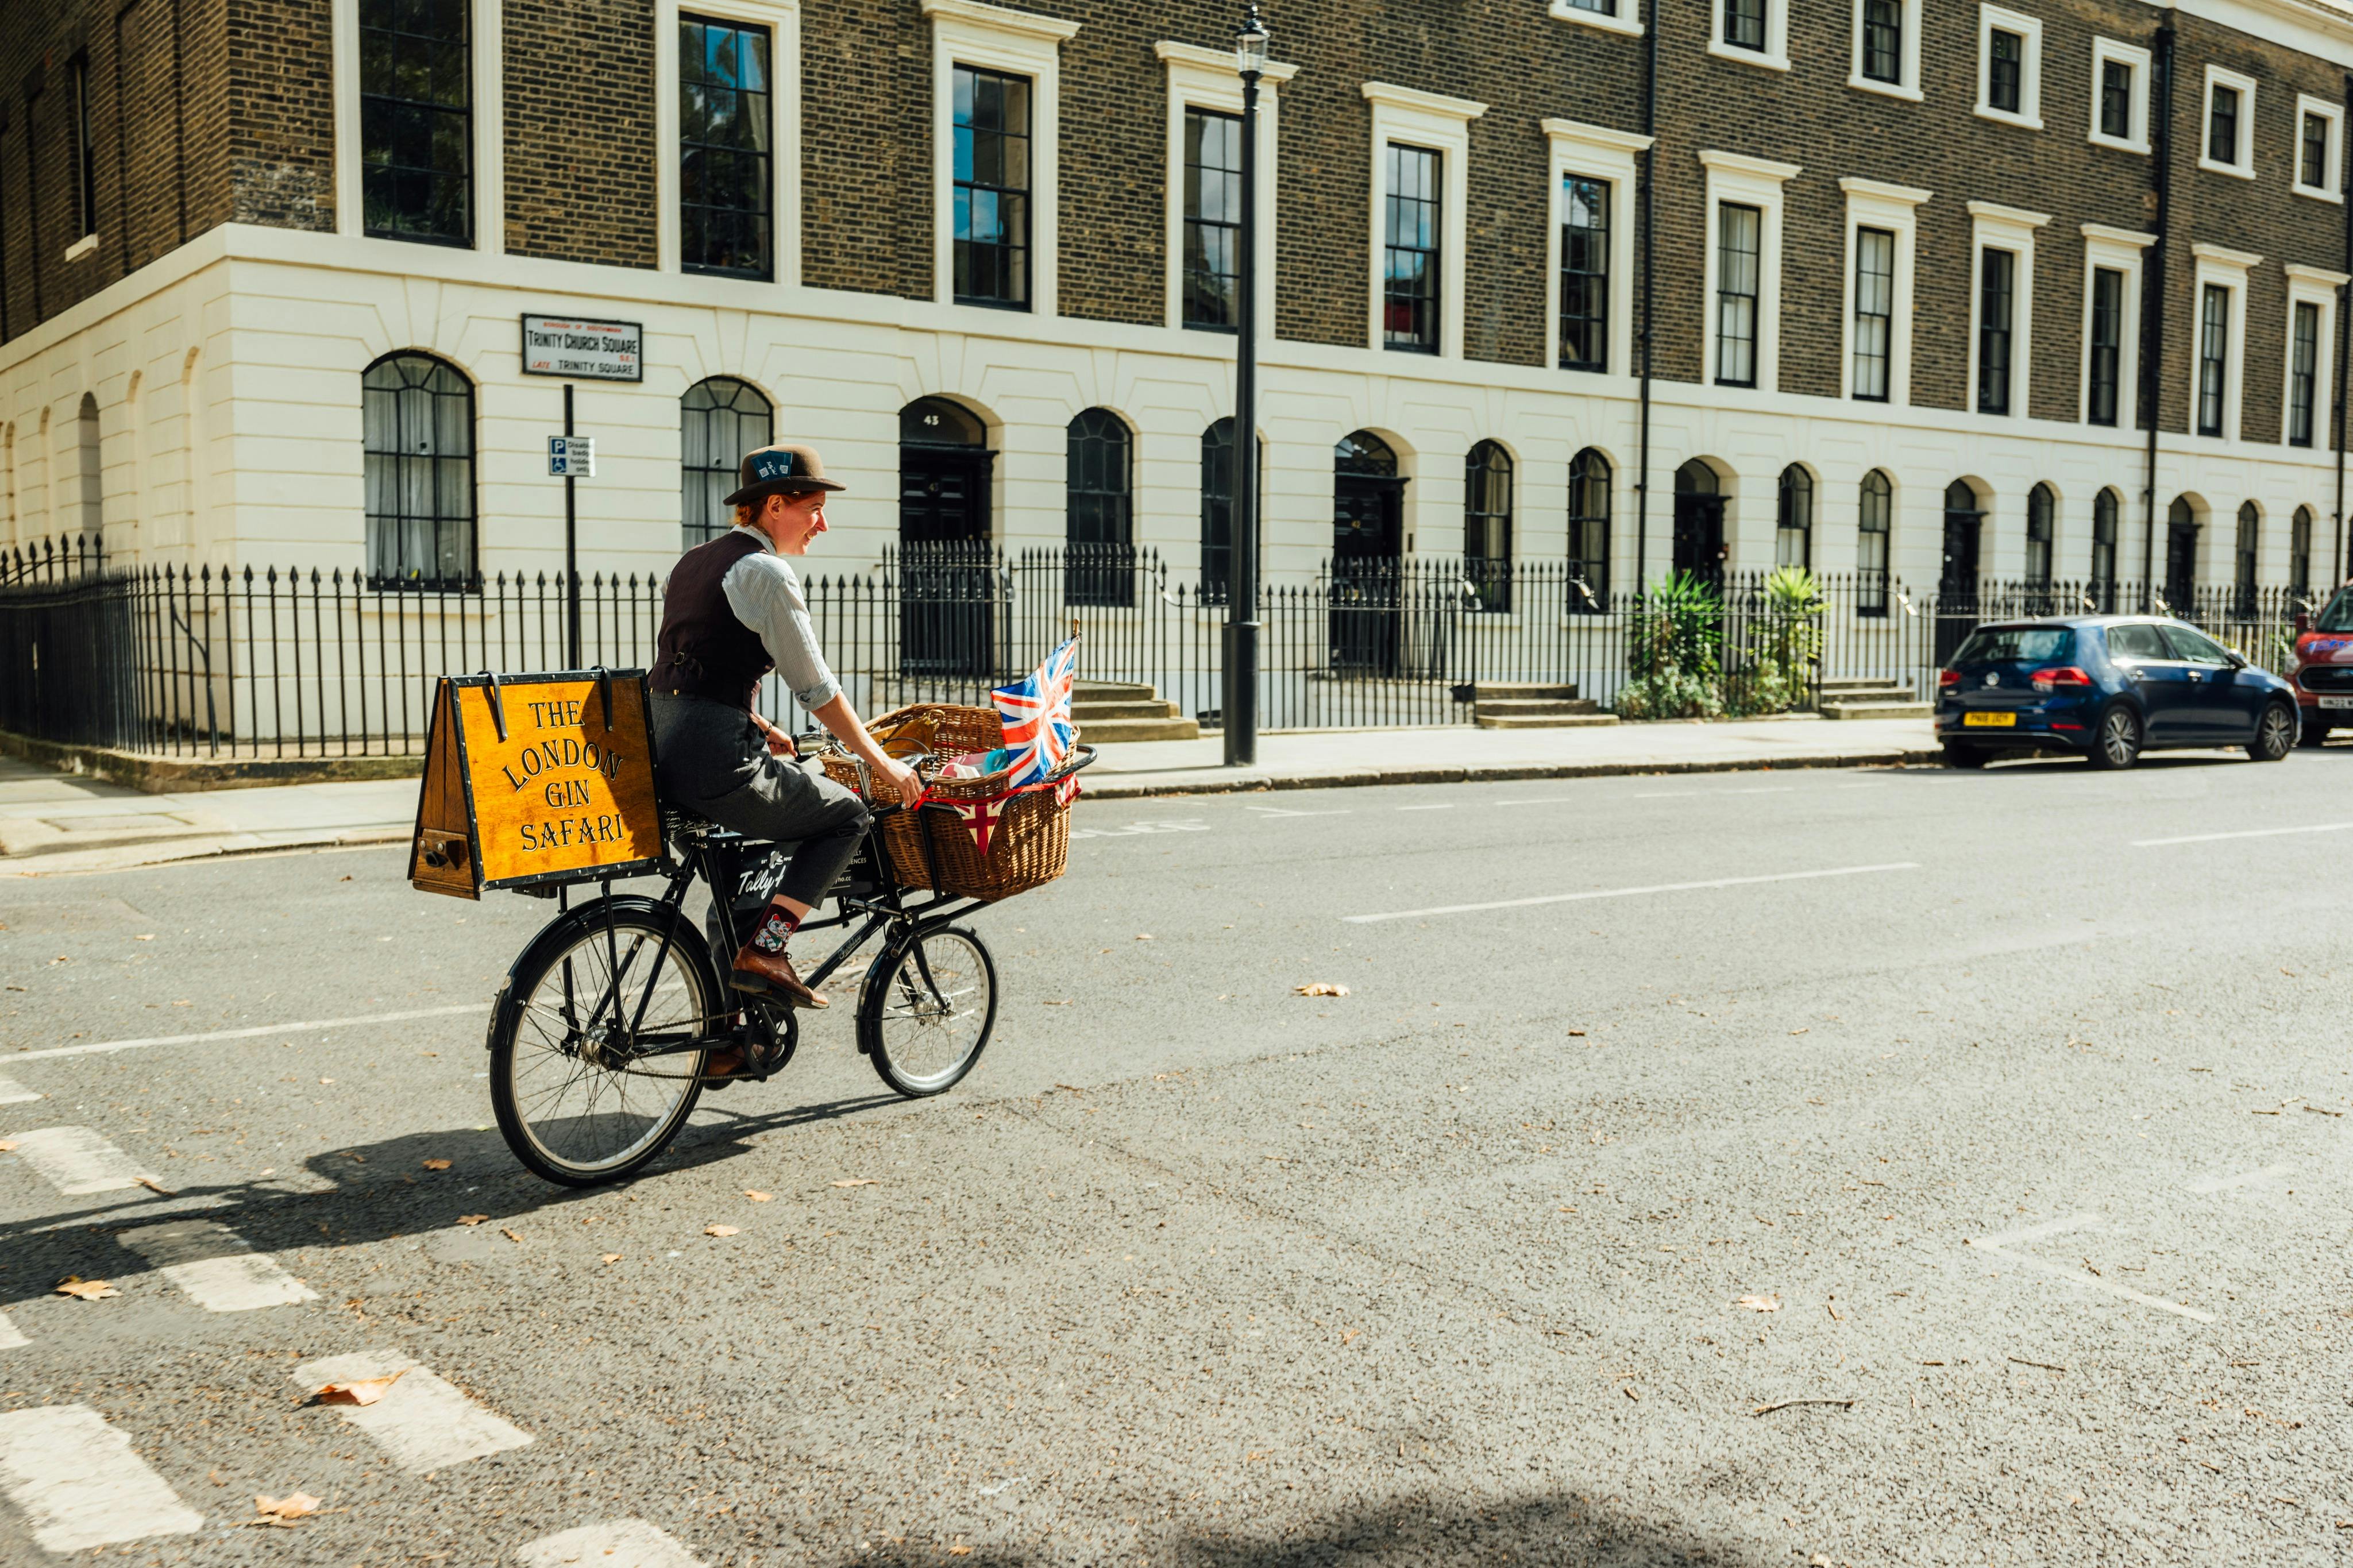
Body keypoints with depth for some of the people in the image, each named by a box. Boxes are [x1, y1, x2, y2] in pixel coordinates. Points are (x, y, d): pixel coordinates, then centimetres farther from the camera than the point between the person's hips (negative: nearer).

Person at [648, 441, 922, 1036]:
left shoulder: (697, 559, 18)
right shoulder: (765, 572, -9)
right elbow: (817, 690, -8)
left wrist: (759, 729, 30)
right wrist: (882, 762, 1)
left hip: (659, 751, 9)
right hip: (714, 760, -9)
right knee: (847, 815, 8)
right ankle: (765, 949, -2)